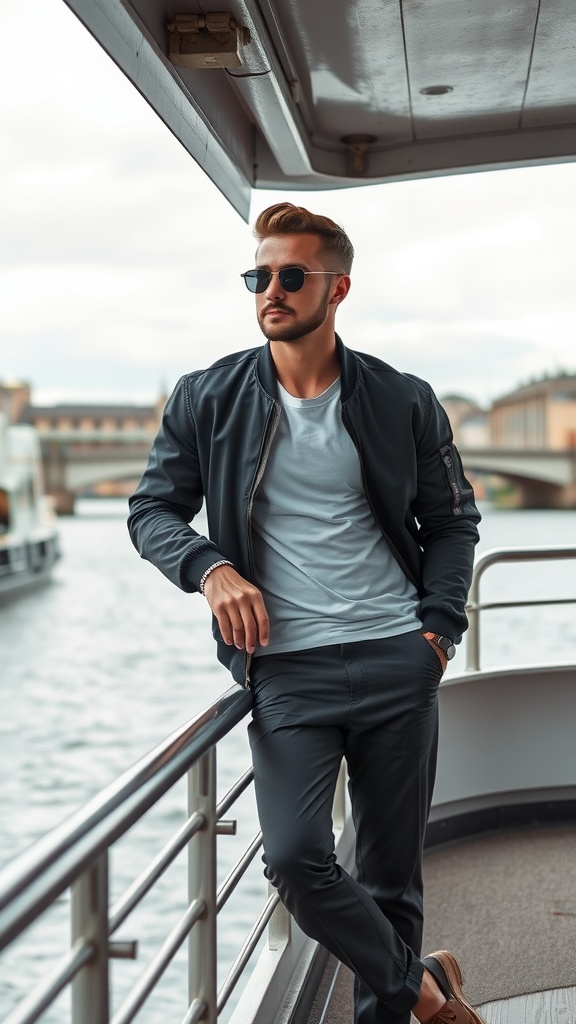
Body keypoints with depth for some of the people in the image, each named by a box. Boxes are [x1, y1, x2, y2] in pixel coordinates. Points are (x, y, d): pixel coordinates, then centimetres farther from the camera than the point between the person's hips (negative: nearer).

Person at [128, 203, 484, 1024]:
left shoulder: (403, 402, 4)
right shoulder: (208, 399, 3)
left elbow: (453, 519, 14)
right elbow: (152, 509, 8)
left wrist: (440, 625, -1)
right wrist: (211, 568, -12)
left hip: (398, 661, 1)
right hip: (286, 667, 0)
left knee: (392, 869, 8)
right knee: (295, 858, -16)